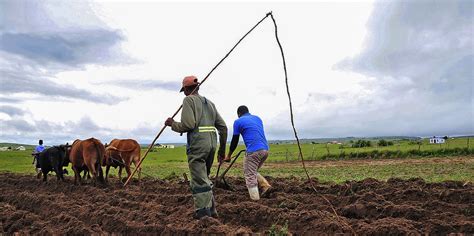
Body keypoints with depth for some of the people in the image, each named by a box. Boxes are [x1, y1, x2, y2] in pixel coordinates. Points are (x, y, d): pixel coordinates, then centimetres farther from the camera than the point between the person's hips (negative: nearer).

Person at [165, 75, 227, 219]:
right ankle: (211, 210, 24)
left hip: (197, 144, -7)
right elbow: (223, 127, 15)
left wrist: (172, 124, 5)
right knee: (204, 178, 20)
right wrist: (222, 149, 22)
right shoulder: (209, 102, 19)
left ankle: (203, 214, 4)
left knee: (199, 181, -1)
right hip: (212, 142, 7)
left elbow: (187, 125, -15)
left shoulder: (189, 100, -1)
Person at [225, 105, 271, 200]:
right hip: (265, 149, 7)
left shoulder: (238, 121, 6)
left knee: (250, 177, 3)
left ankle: (255, 200, 0)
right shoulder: (258, 118, 23)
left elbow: (234, 141, 10)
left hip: (253, 151, -7)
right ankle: (265, 185, 8)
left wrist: (228, 156, 22)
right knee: (253, 172, 24)